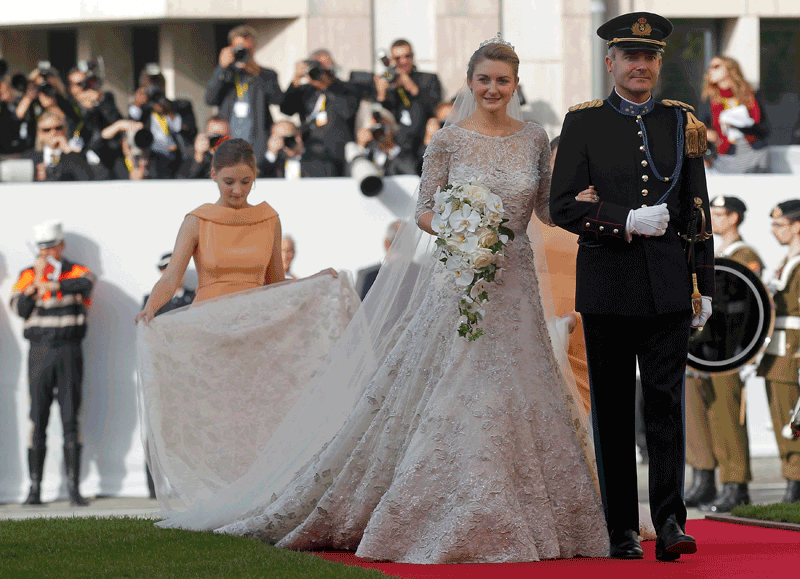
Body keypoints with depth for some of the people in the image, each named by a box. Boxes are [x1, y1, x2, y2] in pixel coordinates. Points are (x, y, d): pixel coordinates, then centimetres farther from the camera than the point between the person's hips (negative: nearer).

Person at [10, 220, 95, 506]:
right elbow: (19, 308, -5)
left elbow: (86, 284, -22)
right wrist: (35, 283, -17)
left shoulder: (75, 272, 3)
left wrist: (52, 285, -36)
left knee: (71, 418, -3)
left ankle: (74, 486, -3)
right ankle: (35, 488, 0)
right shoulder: (28, 275, 8)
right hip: (39, 351, 1)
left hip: (69, 353, -1)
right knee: (37, 419, -2)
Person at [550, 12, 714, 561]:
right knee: (613, 409, 4)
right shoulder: (584, 124, 3)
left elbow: (697, 210, 12)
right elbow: (563, 205, -4)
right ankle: (623, 530, 10)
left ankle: (670, 522, -9)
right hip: (608, 284, -1)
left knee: (666, 402, -6)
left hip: (668, 286, 1)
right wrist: (627, 222, -17)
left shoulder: (681, 122, 9)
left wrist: (706, 286, 9)